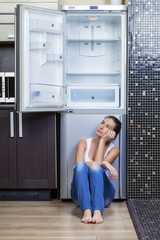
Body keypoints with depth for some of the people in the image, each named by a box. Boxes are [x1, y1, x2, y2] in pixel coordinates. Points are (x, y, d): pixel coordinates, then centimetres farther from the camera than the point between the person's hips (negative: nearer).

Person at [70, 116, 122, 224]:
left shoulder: (114, 150, 4)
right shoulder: (84, 143, 7)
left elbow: (97, 166, -14)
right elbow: (78, 165, -11)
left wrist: (102, 141, -7)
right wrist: (103, 163, -24)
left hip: (102, 193, -1)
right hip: (81, 193, 1)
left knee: (96, 167, -31)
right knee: (81, 166, -30)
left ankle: (98, 212, -48)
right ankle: (86, 211, -45)